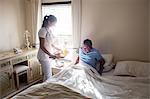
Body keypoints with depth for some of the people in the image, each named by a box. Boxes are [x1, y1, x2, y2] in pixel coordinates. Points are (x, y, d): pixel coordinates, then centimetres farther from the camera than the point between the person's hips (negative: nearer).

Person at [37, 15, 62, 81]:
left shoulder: (49, 30, 9)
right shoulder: (43, 30, -18)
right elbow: (42, 46, -21)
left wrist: (57, 49, 15)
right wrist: (51, 55, -26)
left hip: (48, 55, 9)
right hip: (44, 56, -9)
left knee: (47, 75, 16)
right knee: (48, 76, -3)